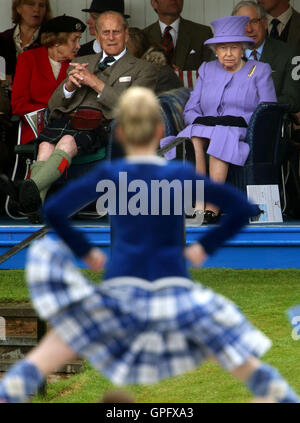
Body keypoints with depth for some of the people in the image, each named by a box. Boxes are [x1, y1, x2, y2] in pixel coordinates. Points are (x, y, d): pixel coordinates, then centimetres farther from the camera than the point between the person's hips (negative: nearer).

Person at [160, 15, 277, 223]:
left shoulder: (260, 71, 13)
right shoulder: (207, 70, 22)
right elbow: (190, 110, 17)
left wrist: (242, 120, -12)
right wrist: (201, 120, -5)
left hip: (243, 136, -3)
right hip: (205, 130, 3)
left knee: (222, 137, -38)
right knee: (194, 141, -34)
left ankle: (212, 207, -45)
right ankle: (198, 205, -43)